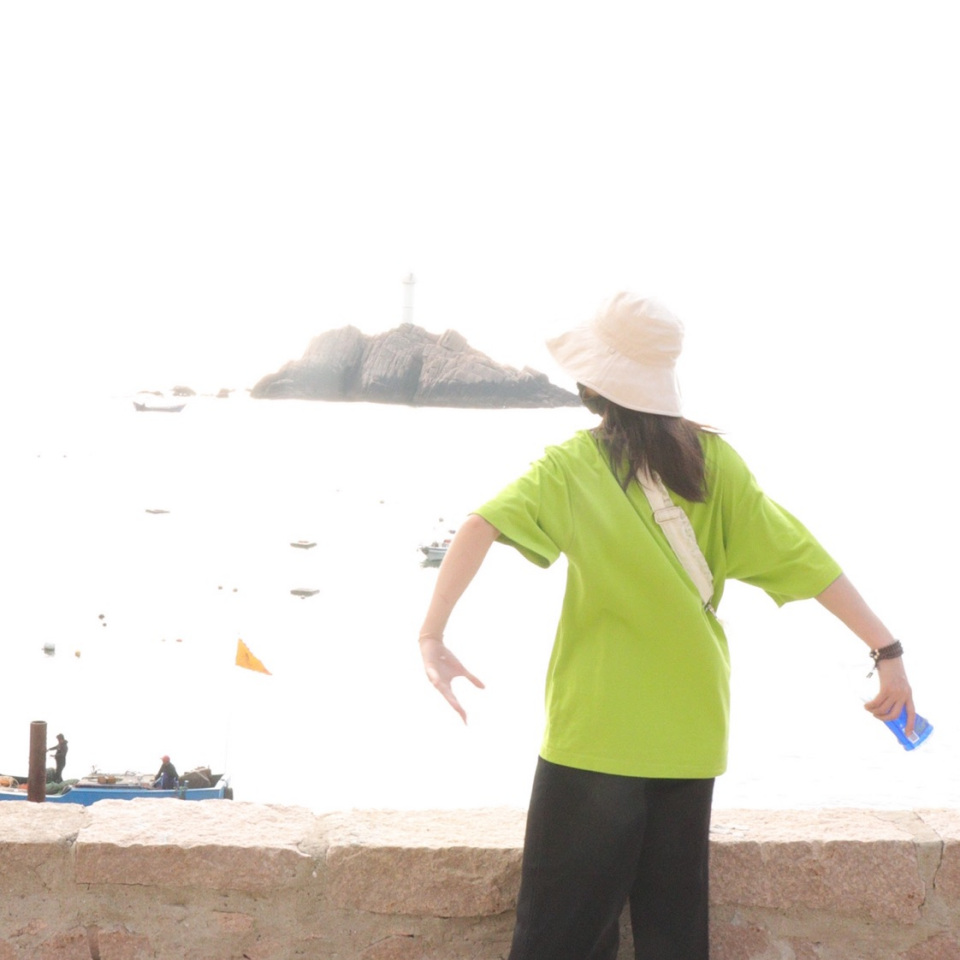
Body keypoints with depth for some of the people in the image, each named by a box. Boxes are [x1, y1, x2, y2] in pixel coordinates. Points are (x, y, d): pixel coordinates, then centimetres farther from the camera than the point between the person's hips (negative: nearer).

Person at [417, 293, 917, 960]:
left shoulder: (571, 466, -6)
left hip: (597, 726, -3)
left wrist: (433, 635, -28)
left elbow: (482, 526, -23)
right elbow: (801, 556, -4)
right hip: (690, 727, 3)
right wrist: (887, 648, -2)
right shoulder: (712, 460, 0)